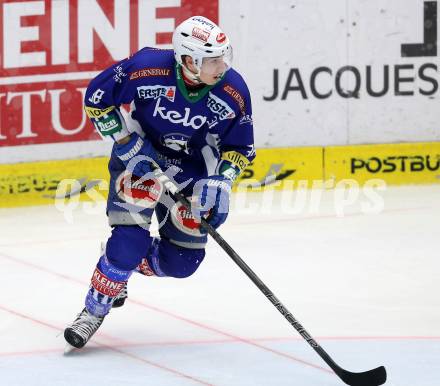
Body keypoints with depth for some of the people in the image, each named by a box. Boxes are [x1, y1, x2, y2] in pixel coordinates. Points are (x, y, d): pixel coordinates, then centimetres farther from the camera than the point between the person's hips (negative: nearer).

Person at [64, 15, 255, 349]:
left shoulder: (234, 92, -21)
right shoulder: (146, 68, -29)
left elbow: (240, 147, -5)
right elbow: (96, 98, -14)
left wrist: (220, 182, -21)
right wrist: (129, 145, -19)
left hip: (192, 165, 3)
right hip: (138, 154, -3)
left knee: (182, 260, 0)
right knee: (131, 237, -20)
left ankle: (122, 263, 29)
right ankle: (95, 310, -1)